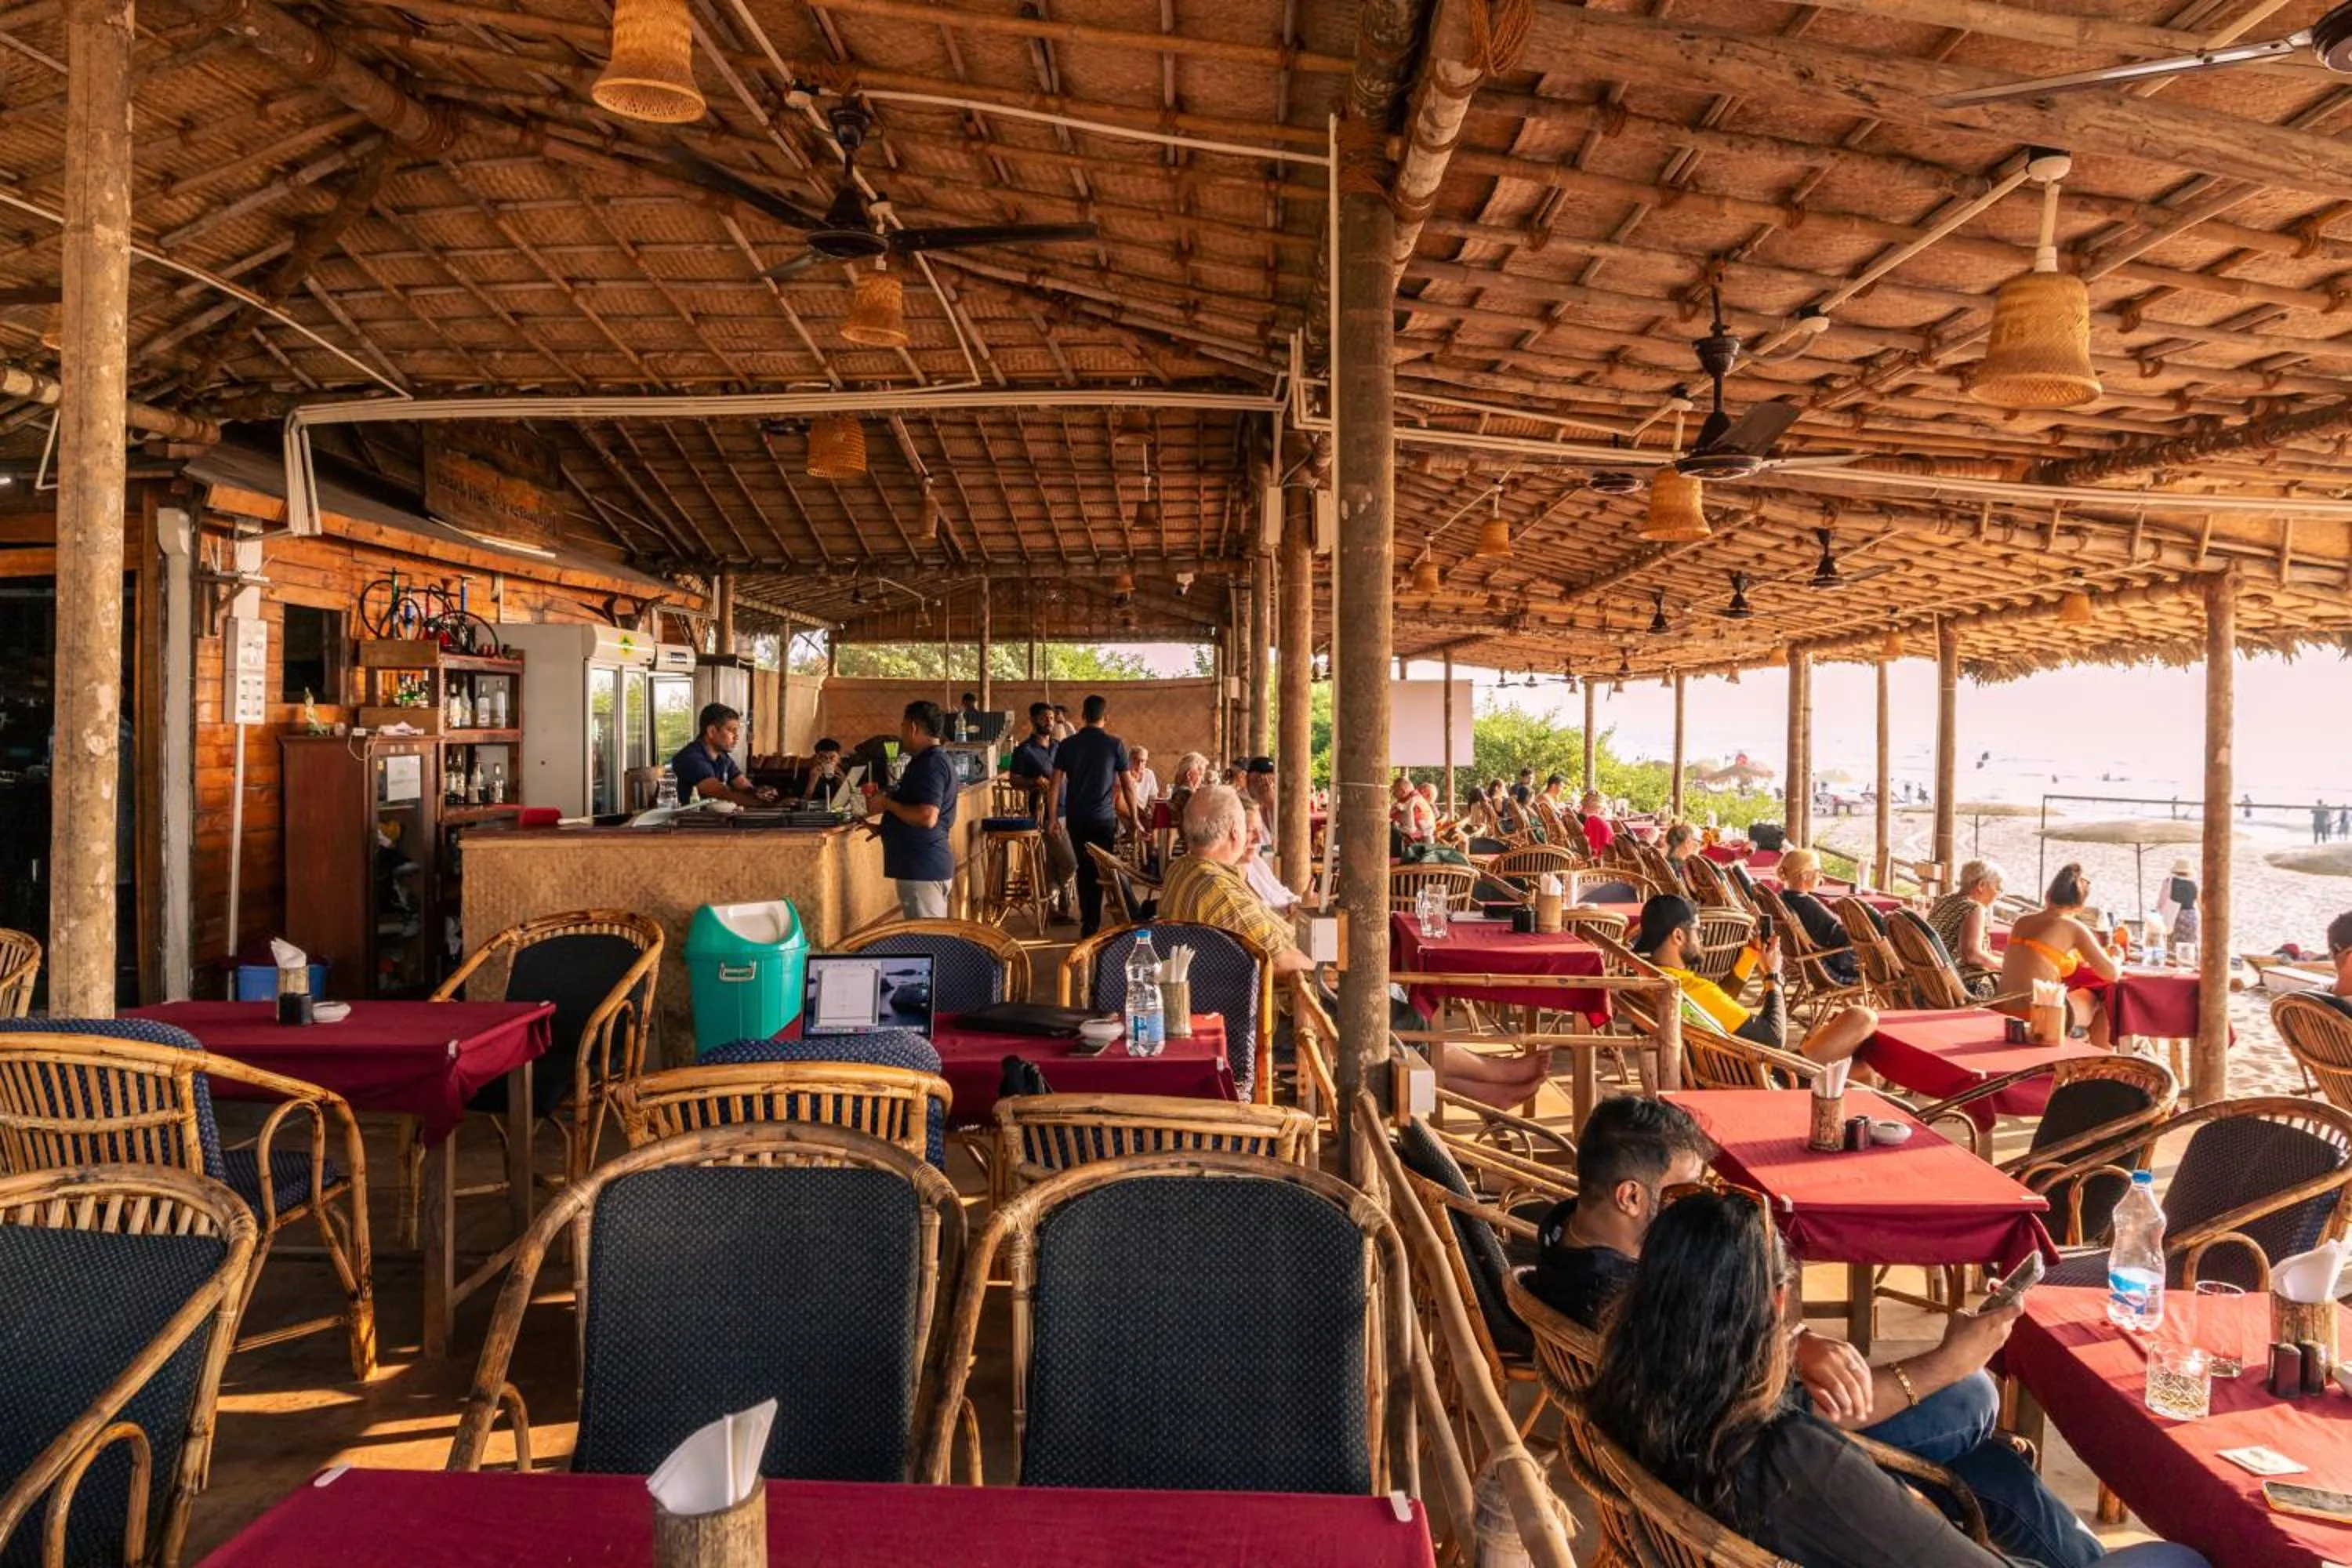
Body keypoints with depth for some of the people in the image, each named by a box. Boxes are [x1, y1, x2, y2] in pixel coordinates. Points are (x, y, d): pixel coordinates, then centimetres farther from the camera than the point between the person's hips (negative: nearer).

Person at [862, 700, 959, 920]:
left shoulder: (931, 764, -16)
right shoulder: (927, 761, 17)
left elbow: (927, 817, -27)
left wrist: (887, 803, -14)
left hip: (923, 868, -10)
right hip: (918, 865, 10)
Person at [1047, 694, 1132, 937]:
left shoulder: (1067, 745, 1)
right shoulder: (1115, 744, -5)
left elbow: (1056, 785, -1)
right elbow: (1126, 785, -3)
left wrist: (1052, 818, 5)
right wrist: (1134, 818, 5)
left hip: (1075, 818, 3)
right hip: (1104, 818, -2)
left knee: (1084, 870, 15)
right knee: (1100, 871, 5)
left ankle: (1088, 923, 22)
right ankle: (1092, 924, 3)